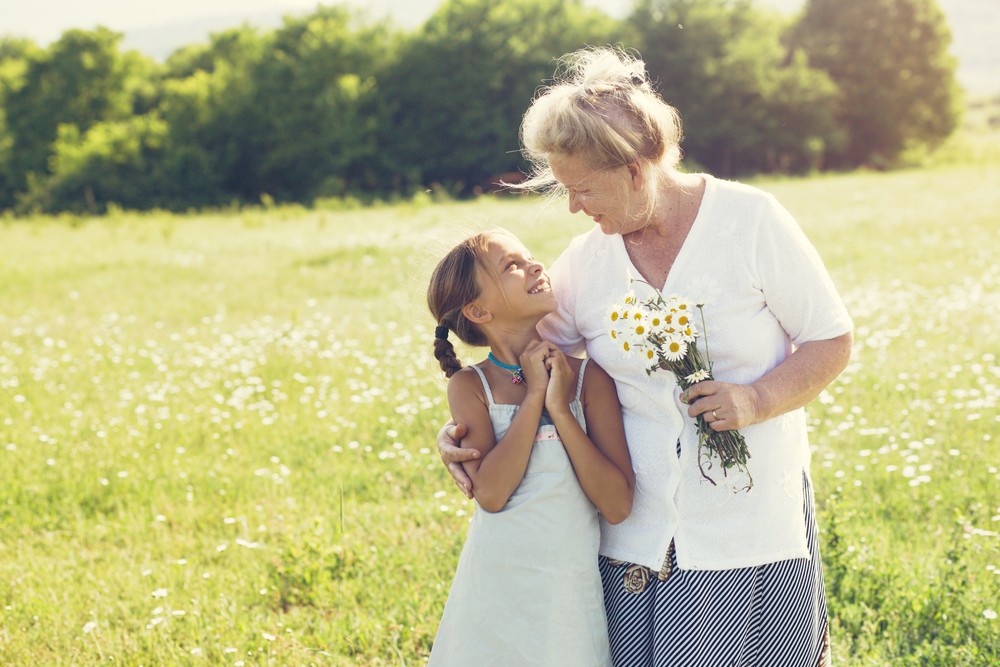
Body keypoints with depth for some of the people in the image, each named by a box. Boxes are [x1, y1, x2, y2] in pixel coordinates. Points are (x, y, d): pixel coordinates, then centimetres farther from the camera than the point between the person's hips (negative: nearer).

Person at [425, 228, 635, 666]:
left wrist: (560, 407, -15)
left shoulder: (589, 378, -3)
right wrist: (535, 394, -14)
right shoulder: (470, 385, -3)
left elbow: (617, 505, -11)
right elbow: (491, 493, -17)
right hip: (495, 592, 0)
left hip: (570, 592, 0)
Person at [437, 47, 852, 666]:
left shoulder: (750, 220, -7)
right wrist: (464, 430, -4)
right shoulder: (584, 262, 2)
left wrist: (759, 399, -19)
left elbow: (832, 342, -3)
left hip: (753, 529, -2)